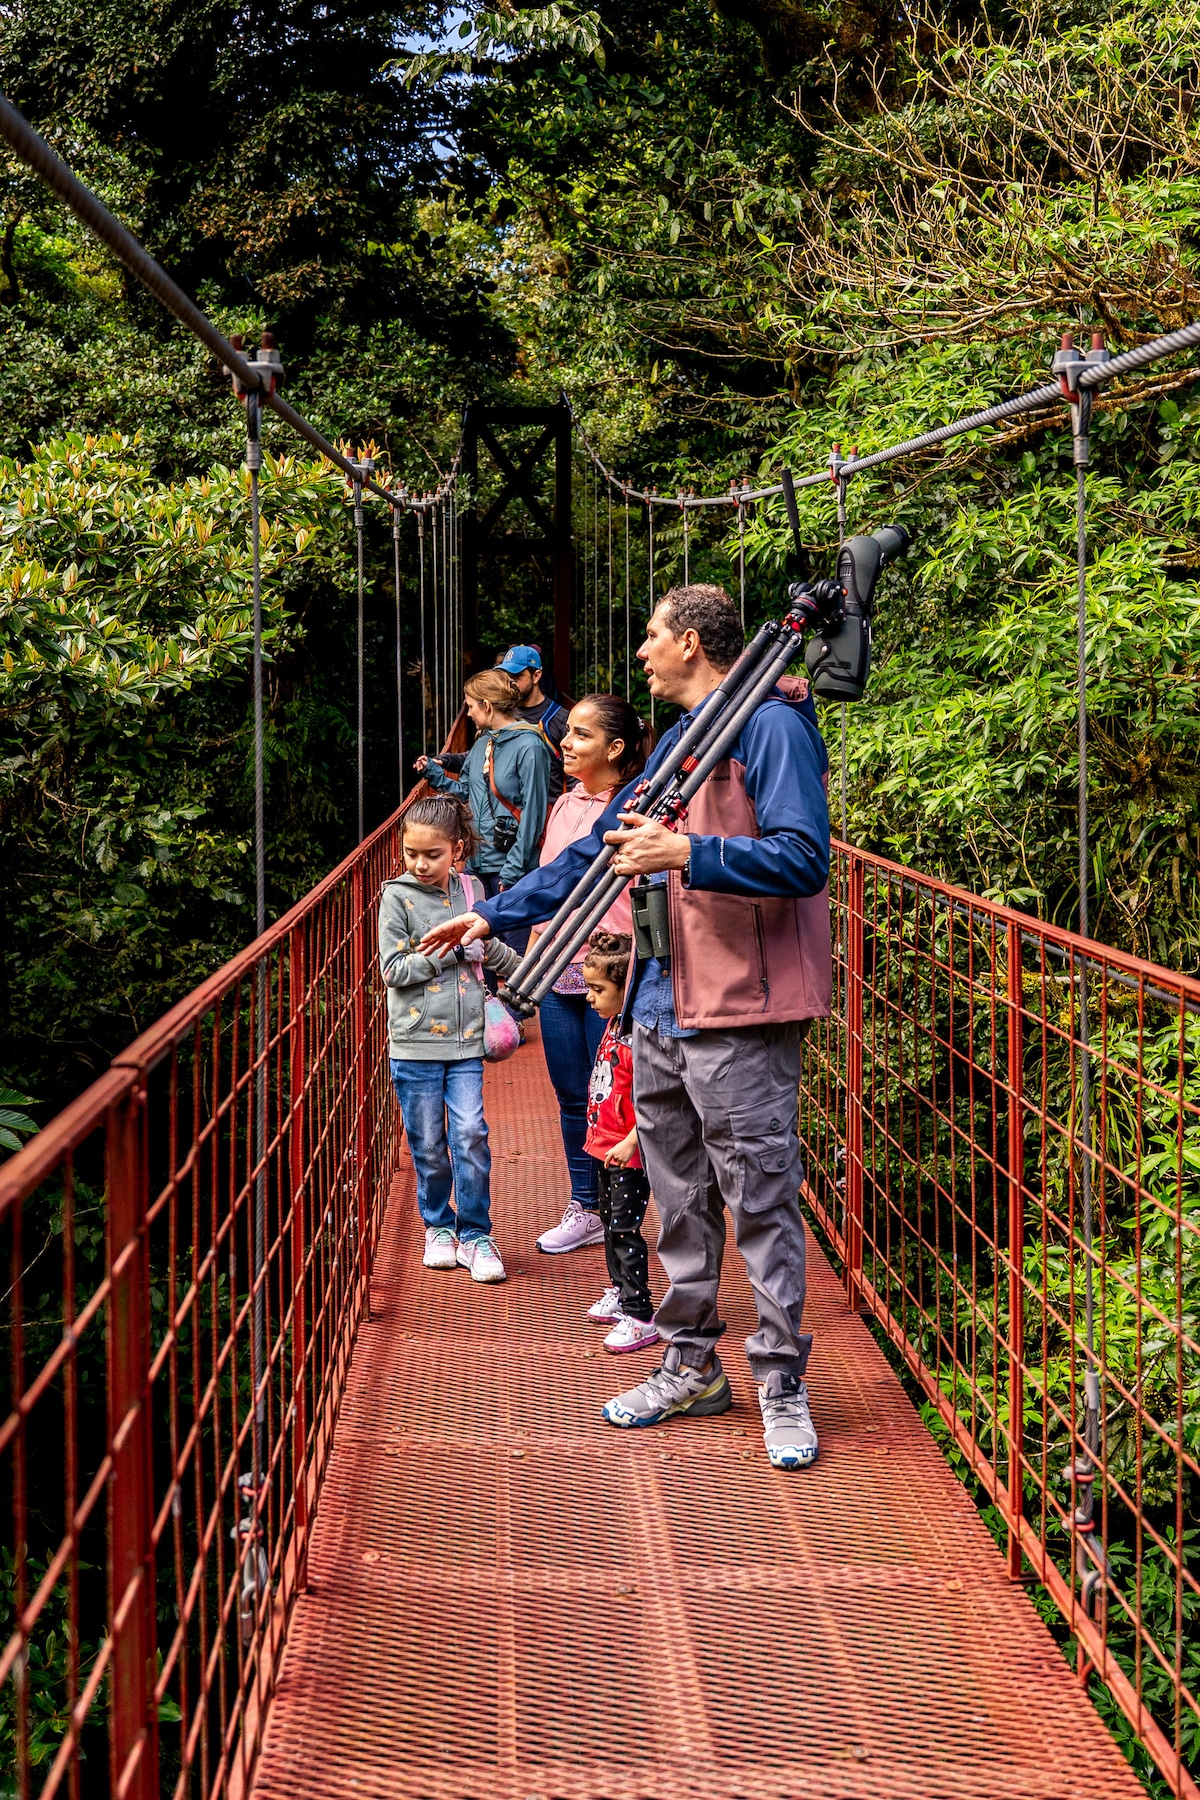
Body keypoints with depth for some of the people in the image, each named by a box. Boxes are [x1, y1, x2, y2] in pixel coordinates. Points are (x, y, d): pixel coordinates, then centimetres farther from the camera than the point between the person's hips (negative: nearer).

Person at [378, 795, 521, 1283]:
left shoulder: (469, 892, 7)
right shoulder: (397, 897, -3)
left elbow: (491, 950, 24)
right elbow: (394, 969, -9)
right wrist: (451, 949, -11)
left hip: (465, 1041, 2)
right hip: (415, 1044, -2)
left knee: (470, 1136, -7)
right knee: (428, 1144, 6)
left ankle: (474, 1234, 6)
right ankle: (438, 1227, 25)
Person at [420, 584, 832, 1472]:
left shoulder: (771, 727, -9)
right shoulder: (678, 739, 19)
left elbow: (804, 859, -19)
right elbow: (599, 848, 26)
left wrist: (687, 855, -24)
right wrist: (495, 914, 26)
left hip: (741, 1017, -9)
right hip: (661, 1009, 9)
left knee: (761, 1203, -3)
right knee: (681, 1201, 14)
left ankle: (784, 1385, 7)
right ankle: (692, 1366, 26)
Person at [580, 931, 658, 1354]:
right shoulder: (613, 1026, 8)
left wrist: (629, 1143, -26)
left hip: (628, 1152, -10)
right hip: (604, 1145, 10)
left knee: (624, 1230, -7)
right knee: (610, 1223, 21)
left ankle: (638, 1316, -3)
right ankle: (619, 1293, 36)